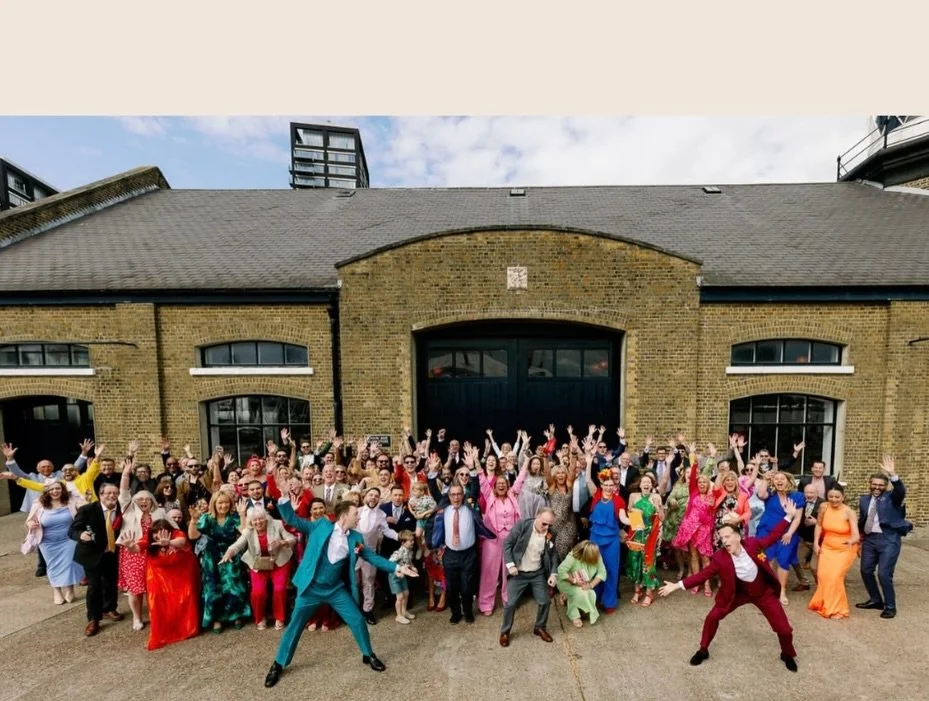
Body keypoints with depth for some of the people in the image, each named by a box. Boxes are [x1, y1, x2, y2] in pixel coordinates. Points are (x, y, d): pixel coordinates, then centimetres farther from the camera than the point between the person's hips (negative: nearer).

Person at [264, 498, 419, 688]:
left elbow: (373, 557, 1)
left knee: (358, 621, 4)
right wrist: (284, 498, -28)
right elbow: (292, 519, -12)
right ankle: (278, 665, 36)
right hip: (312, 587, -2)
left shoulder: (355, 538, -2)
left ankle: (368, 655, 28)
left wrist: (396, 567, -8)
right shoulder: (321, 526, -11)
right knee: (294, 626, 10)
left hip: (336, 589, 3)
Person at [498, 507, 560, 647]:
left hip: (538, 573, 3)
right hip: (518, 573, -3)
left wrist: (553, 573, -6)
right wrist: (510, 564, -19)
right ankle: (505, 632, 25)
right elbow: (507, 544, -14)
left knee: (545, 601, 9)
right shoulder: (522, 525, -20)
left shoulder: (550, 534, -8)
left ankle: (540, 627, 36)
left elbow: (553, 555, 5)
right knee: (510, 603, 2)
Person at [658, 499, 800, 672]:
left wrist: (789, 516, -13)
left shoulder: (753, 544, -24)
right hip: (739, 593, 0)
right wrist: (678, 585, -29)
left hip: (764, 592, 0)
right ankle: (703, 650, 17)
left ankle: (787, 655, 39)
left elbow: (772, 536, -9)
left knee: (783, 628, 2)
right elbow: (703, 575, -22)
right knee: (713, 617, -6)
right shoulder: (720, 558, -26)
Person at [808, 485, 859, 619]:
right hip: (827, 547, 3)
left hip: (845, 550, -3)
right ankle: (823, 604, 22)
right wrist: (816, 543, -2)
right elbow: (819, 525, 1)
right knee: (823, 575, -2)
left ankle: (836, 608, 14)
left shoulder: (849, 513, -21)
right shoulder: (824, 507, -12)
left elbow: (856, 535, -28)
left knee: (835, 577, -7)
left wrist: (851, 541, -51)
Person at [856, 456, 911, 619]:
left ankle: (890, 606, 12)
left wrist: (893, 474, -39)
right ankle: (876, 600, 29)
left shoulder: (892, 498, -3)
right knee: (866, 571, 10)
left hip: (888, 540, -5)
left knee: (884, 574, -8)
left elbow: (901, 491, -28)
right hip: (869, 539, 5)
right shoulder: (864, 499, 9)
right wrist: (860, 535, 14)